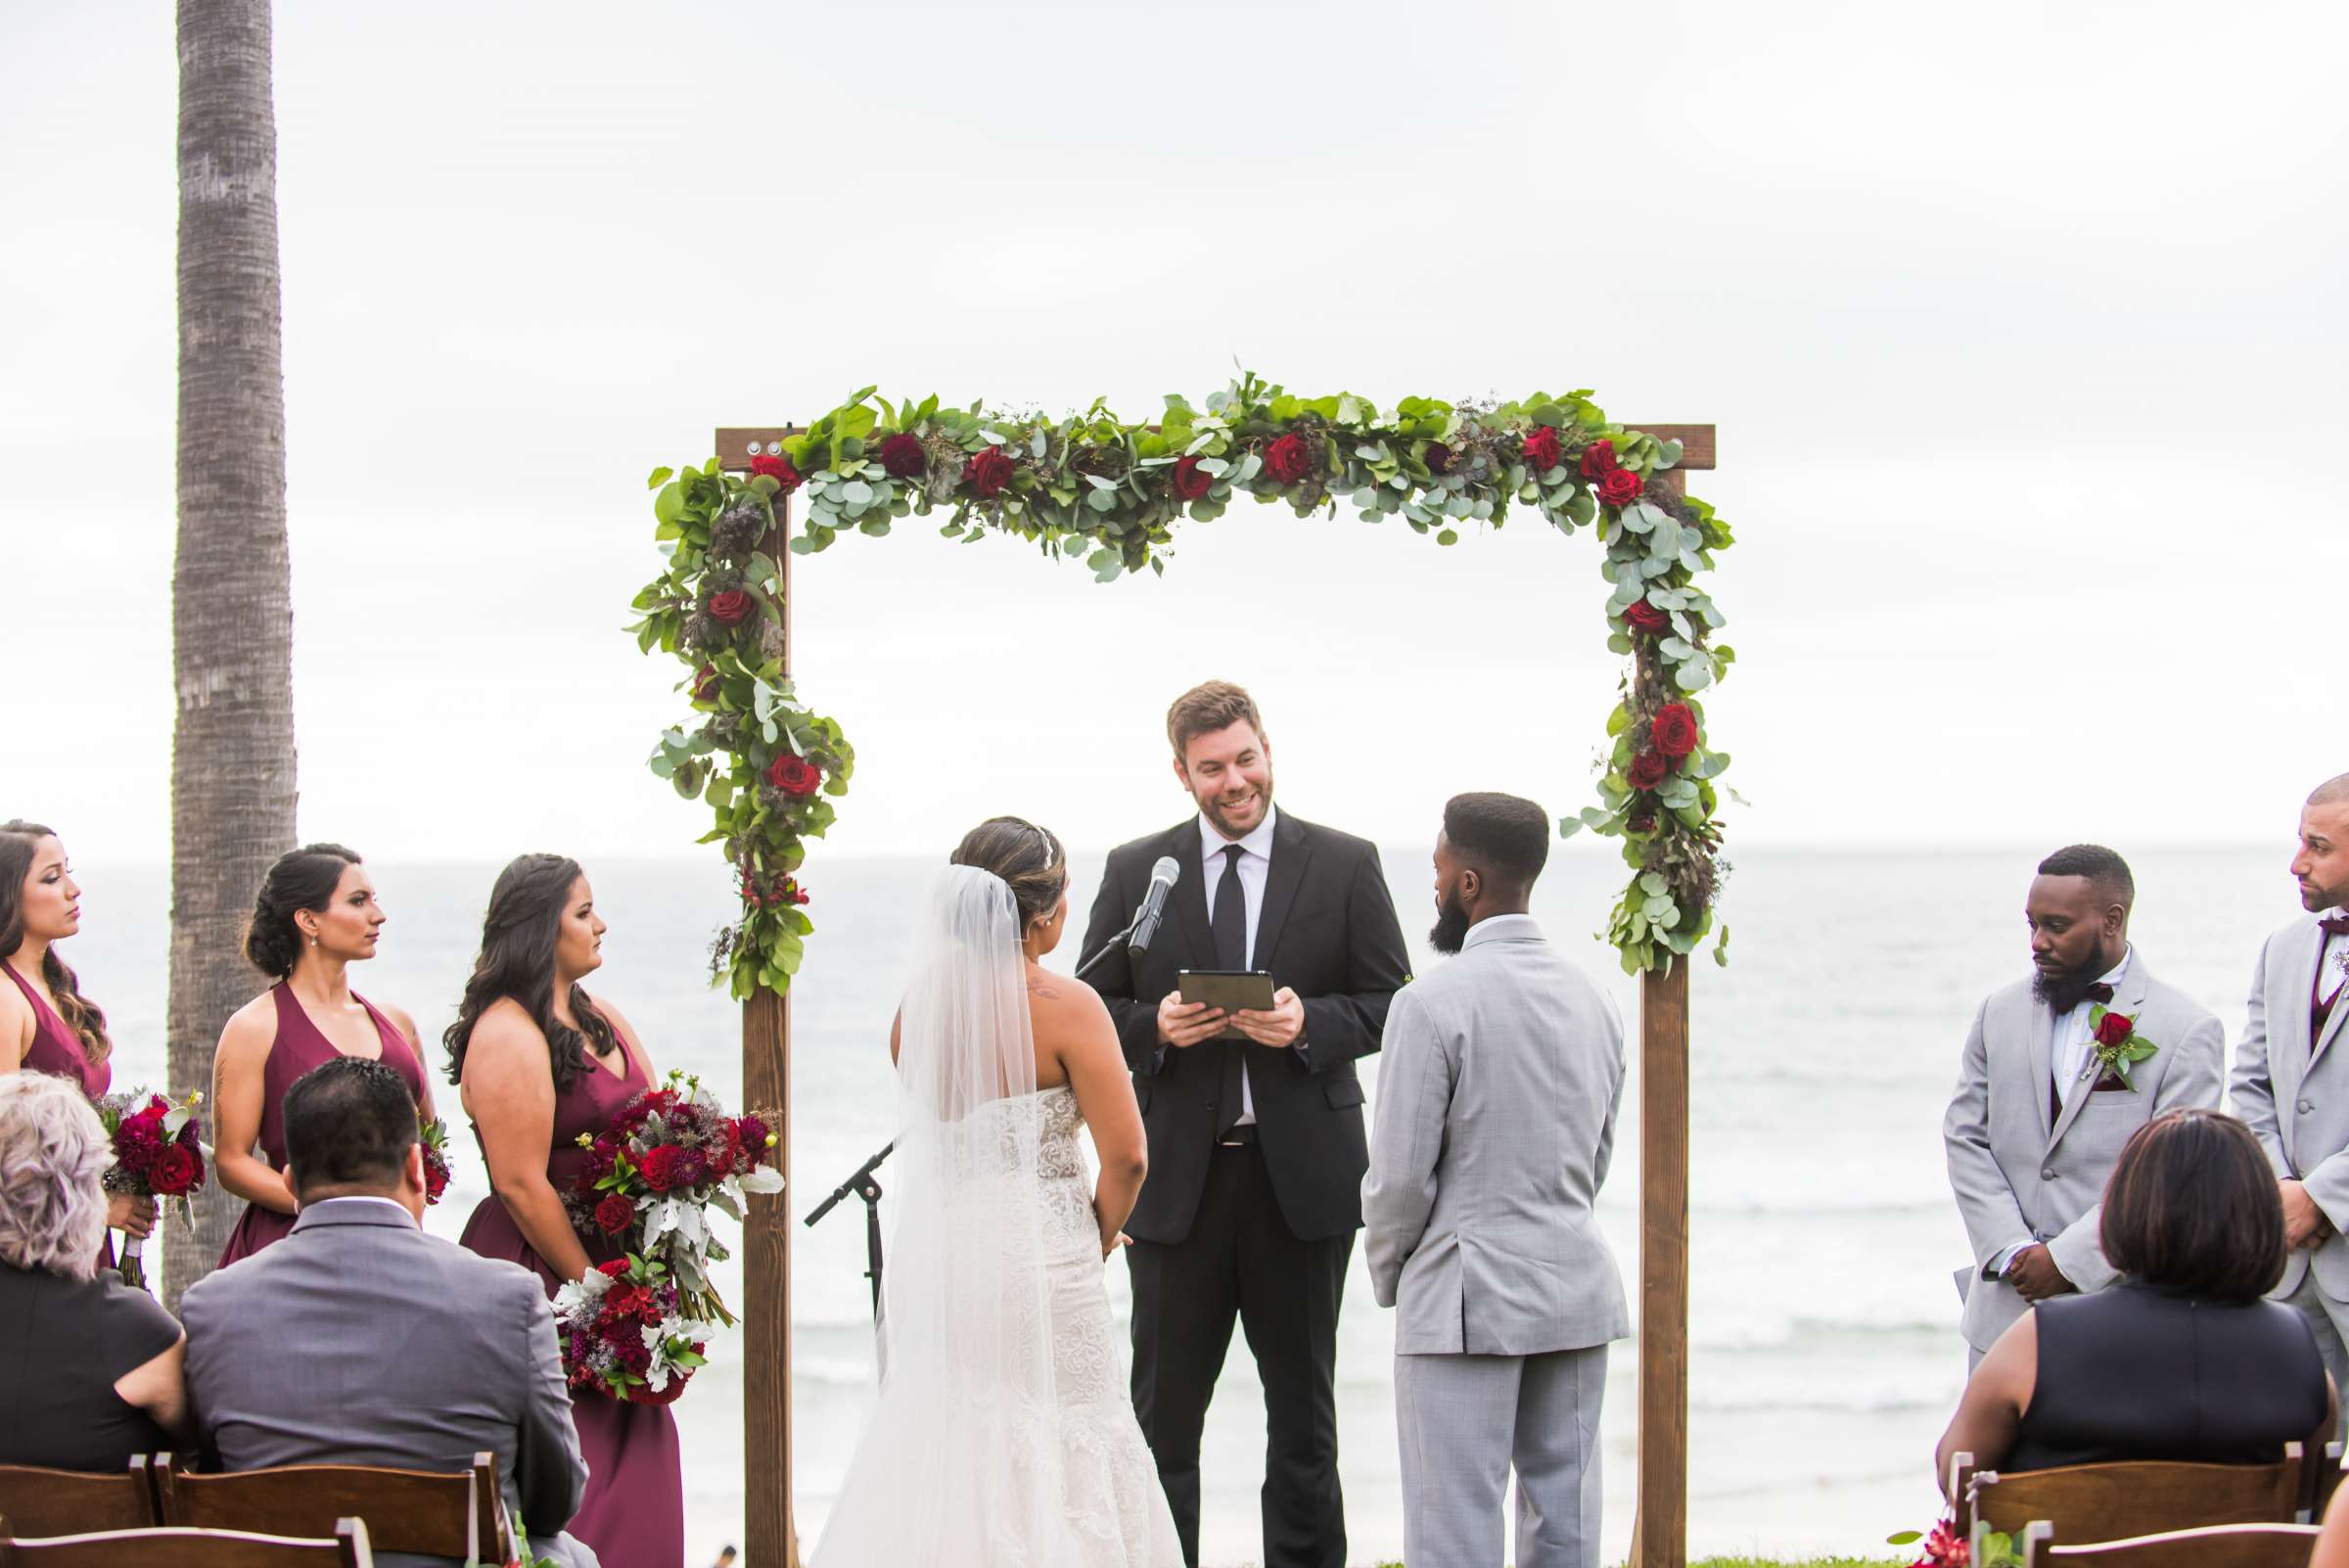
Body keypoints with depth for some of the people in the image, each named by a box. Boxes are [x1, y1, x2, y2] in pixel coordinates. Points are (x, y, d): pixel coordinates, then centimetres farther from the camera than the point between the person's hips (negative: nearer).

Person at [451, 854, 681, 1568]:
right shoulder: (508, 1037, -14)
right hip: (543, 1279, -9)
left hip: (616, 1262, 9)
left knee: (632, 1472, 8)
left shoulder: (601, 1018, 13)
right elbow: (522, 1185, -18)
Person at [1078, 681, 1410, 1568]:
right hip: (1177, 1177, 0)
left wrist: (1309, 1022, -16)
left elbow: (1391, 1004, 2)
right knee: (1163, 1411, 4)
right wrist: (1154, 1025, -13)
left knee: (1303, 1410, 10)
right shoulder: (1134, 872, 5)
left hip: (1302, 1173, 0)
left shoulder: (1345, 866, 3)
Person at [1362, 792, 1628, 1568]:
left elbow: (1399, 1174, -12)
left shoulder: (1433, 1002, -14)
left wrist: (1389, 1276, 4)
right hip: (1578, 1285, 7)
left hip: (1467, 1297, -7)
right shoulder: (1591, 999, 8)